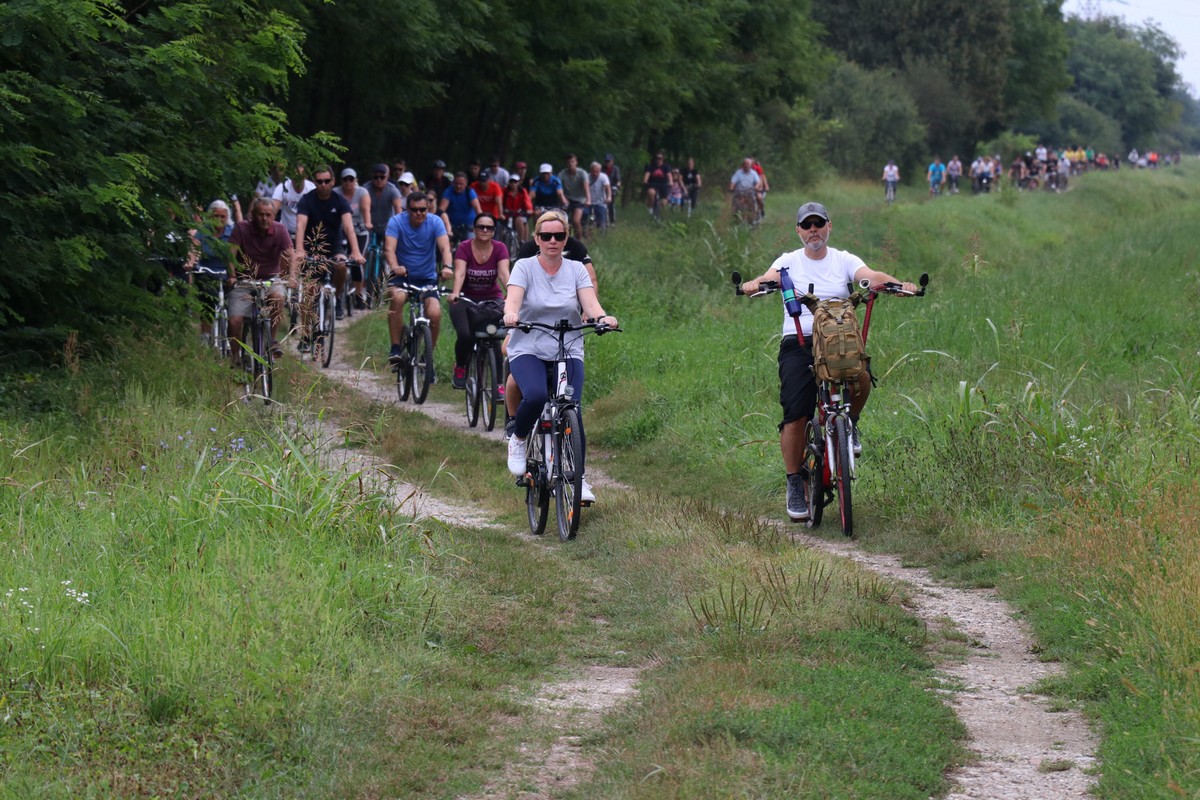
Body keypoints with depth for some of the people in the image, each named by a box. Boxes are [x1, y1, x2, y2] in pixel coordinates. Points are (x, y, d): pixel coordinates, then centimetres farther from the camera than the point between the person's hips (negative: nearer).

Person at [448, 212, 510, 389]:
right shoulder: (464, 248, -10)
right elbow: (459, 273, -25)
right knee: (465, 335, -23)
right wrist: (455, 293, -44)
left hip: (491, 299, 1)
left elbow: (504, 274, -21)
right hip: (466, 298, -1)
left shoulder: (499, 249, -7)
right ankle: (460, 367, 9)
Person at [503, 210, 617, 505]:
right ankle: (518, 440, -1)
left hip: (569, 352, 2)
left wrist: (603, 317, -31)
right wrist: (511, 314, -40)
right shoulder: (525, 267, 1)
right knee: (536, 396, -32)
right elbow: (513, 299, -16)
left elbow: (590, 303, -7)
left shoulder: (576, 269, 6)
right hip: (528, 350, -2)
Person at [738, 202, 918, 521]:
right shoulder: (790, 261, 10)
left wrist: (897, 284, -28)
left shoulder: (844, 260, 12)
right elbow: (770, 277, -9)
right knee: (795, 416, -14)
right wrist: (755, 284, -35)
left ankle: (850, 423, 1)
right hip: (798, 342, -1)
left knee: (862, 377, -32)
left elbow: (871, 276, -6)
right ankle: (794, 483, 0)